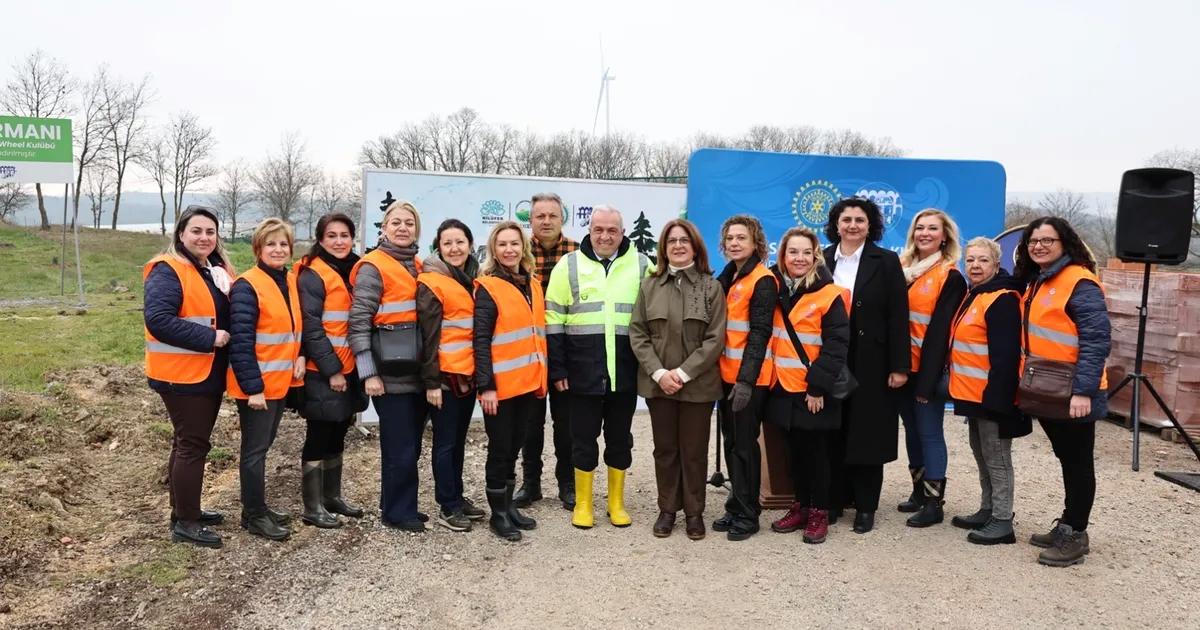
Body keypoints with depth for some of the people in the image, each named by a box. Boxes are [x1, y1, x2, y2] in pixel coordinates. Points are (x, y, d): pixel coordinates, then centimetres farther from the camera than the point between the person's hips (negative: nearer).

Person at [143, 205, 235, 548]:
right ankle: (185, 522, 8)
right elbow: (157, 319, -26)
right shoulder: (167, 271, -15)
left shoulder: (218, 269, 11)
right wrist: (209, 338, -24)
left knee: (190, 442, 17)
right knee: (193, 444, -3)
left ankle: (186, 510, 30)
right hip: (181, 375, -8)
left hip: (209, 373, 9)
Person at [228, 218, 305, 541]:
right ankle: (254, 515, 15)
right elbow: (240, 342, -19)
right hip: (256, 385, -8)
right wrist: (253, 387, -21)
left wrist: (300, 356, -1)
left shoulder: (291, 282, 9)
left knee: (263, 445, 17)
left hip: (282, 380, 8)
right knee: (255, 449, 2)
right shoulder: (247, 287, -15)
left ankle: (258, 507, 29)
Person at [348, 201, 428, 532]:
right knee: (400, 448, 0)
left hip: (417, 372, 7)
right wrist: (368, 373, -17)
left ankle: (399, 504, 27)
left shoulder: (418, 266, 13)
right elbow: (359, 322, -13)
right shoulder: (373, 267, -8)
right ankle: (396, 512, 15)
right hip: (391, 375, -7)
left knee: (410, 445, 14)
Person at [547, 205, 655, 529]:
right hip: (583, 371, -1)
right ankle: (582, 504, 22)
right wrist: (557, 369, -3)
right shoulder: (569, 265, 2)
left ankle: (616, 503, 26)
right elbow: (554, 319, 1)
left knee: (620, 437, 11)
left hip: (625, 372, 1)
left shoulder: (642, 266, 4)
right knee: (583, 437, 8)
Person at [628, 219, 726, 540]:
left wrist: (683, 372, -14)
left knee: (694, 450, 7)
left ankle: (694, 512, 21)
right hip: (658, 382, 2)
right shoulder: (649, 285, 5)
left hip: (697, 383, -2)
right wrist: (659, 372, -11)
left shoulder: (711, 286, 0)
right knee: (665, 448, 11)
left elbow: (715, 338, -6)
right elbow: (637, 333, 1)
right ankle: (667, 509, 23)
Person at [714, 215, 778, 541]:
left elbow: (759, 333, -16)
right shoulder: (726, 278, 14)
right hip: (727, 374, 8)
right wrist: (722, 373, 10)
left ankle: (747, 514, 11)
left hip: (748, 378, -7)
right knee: (731, 442, 13)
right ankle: (737, 505, 25)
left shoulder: (763, 281, -10)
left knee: (744, 445, 0)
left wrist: (746, 380, -22)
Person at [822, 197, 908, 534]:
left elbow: (897, 317, -4)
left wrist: (899, 366, -10)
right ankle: (835, 499, 19)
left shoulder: (886, 262, 0)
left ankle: (865, 506, 15)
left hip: (871, 364, -2)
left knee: (867, 434, 4)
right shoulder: (822, 260, 7)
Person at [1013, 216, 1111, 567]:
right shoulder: (1034, 282, 12)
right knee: (1066, 460, 17)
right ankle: (1068, 527, 28)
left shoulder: (1079, 282, -14)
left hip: (1072, 395, -8)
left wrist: (1082, 390, -25)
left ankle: (1075, 536, 14)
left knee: (1078, 463, 3)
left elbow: (1097, 340, -20)